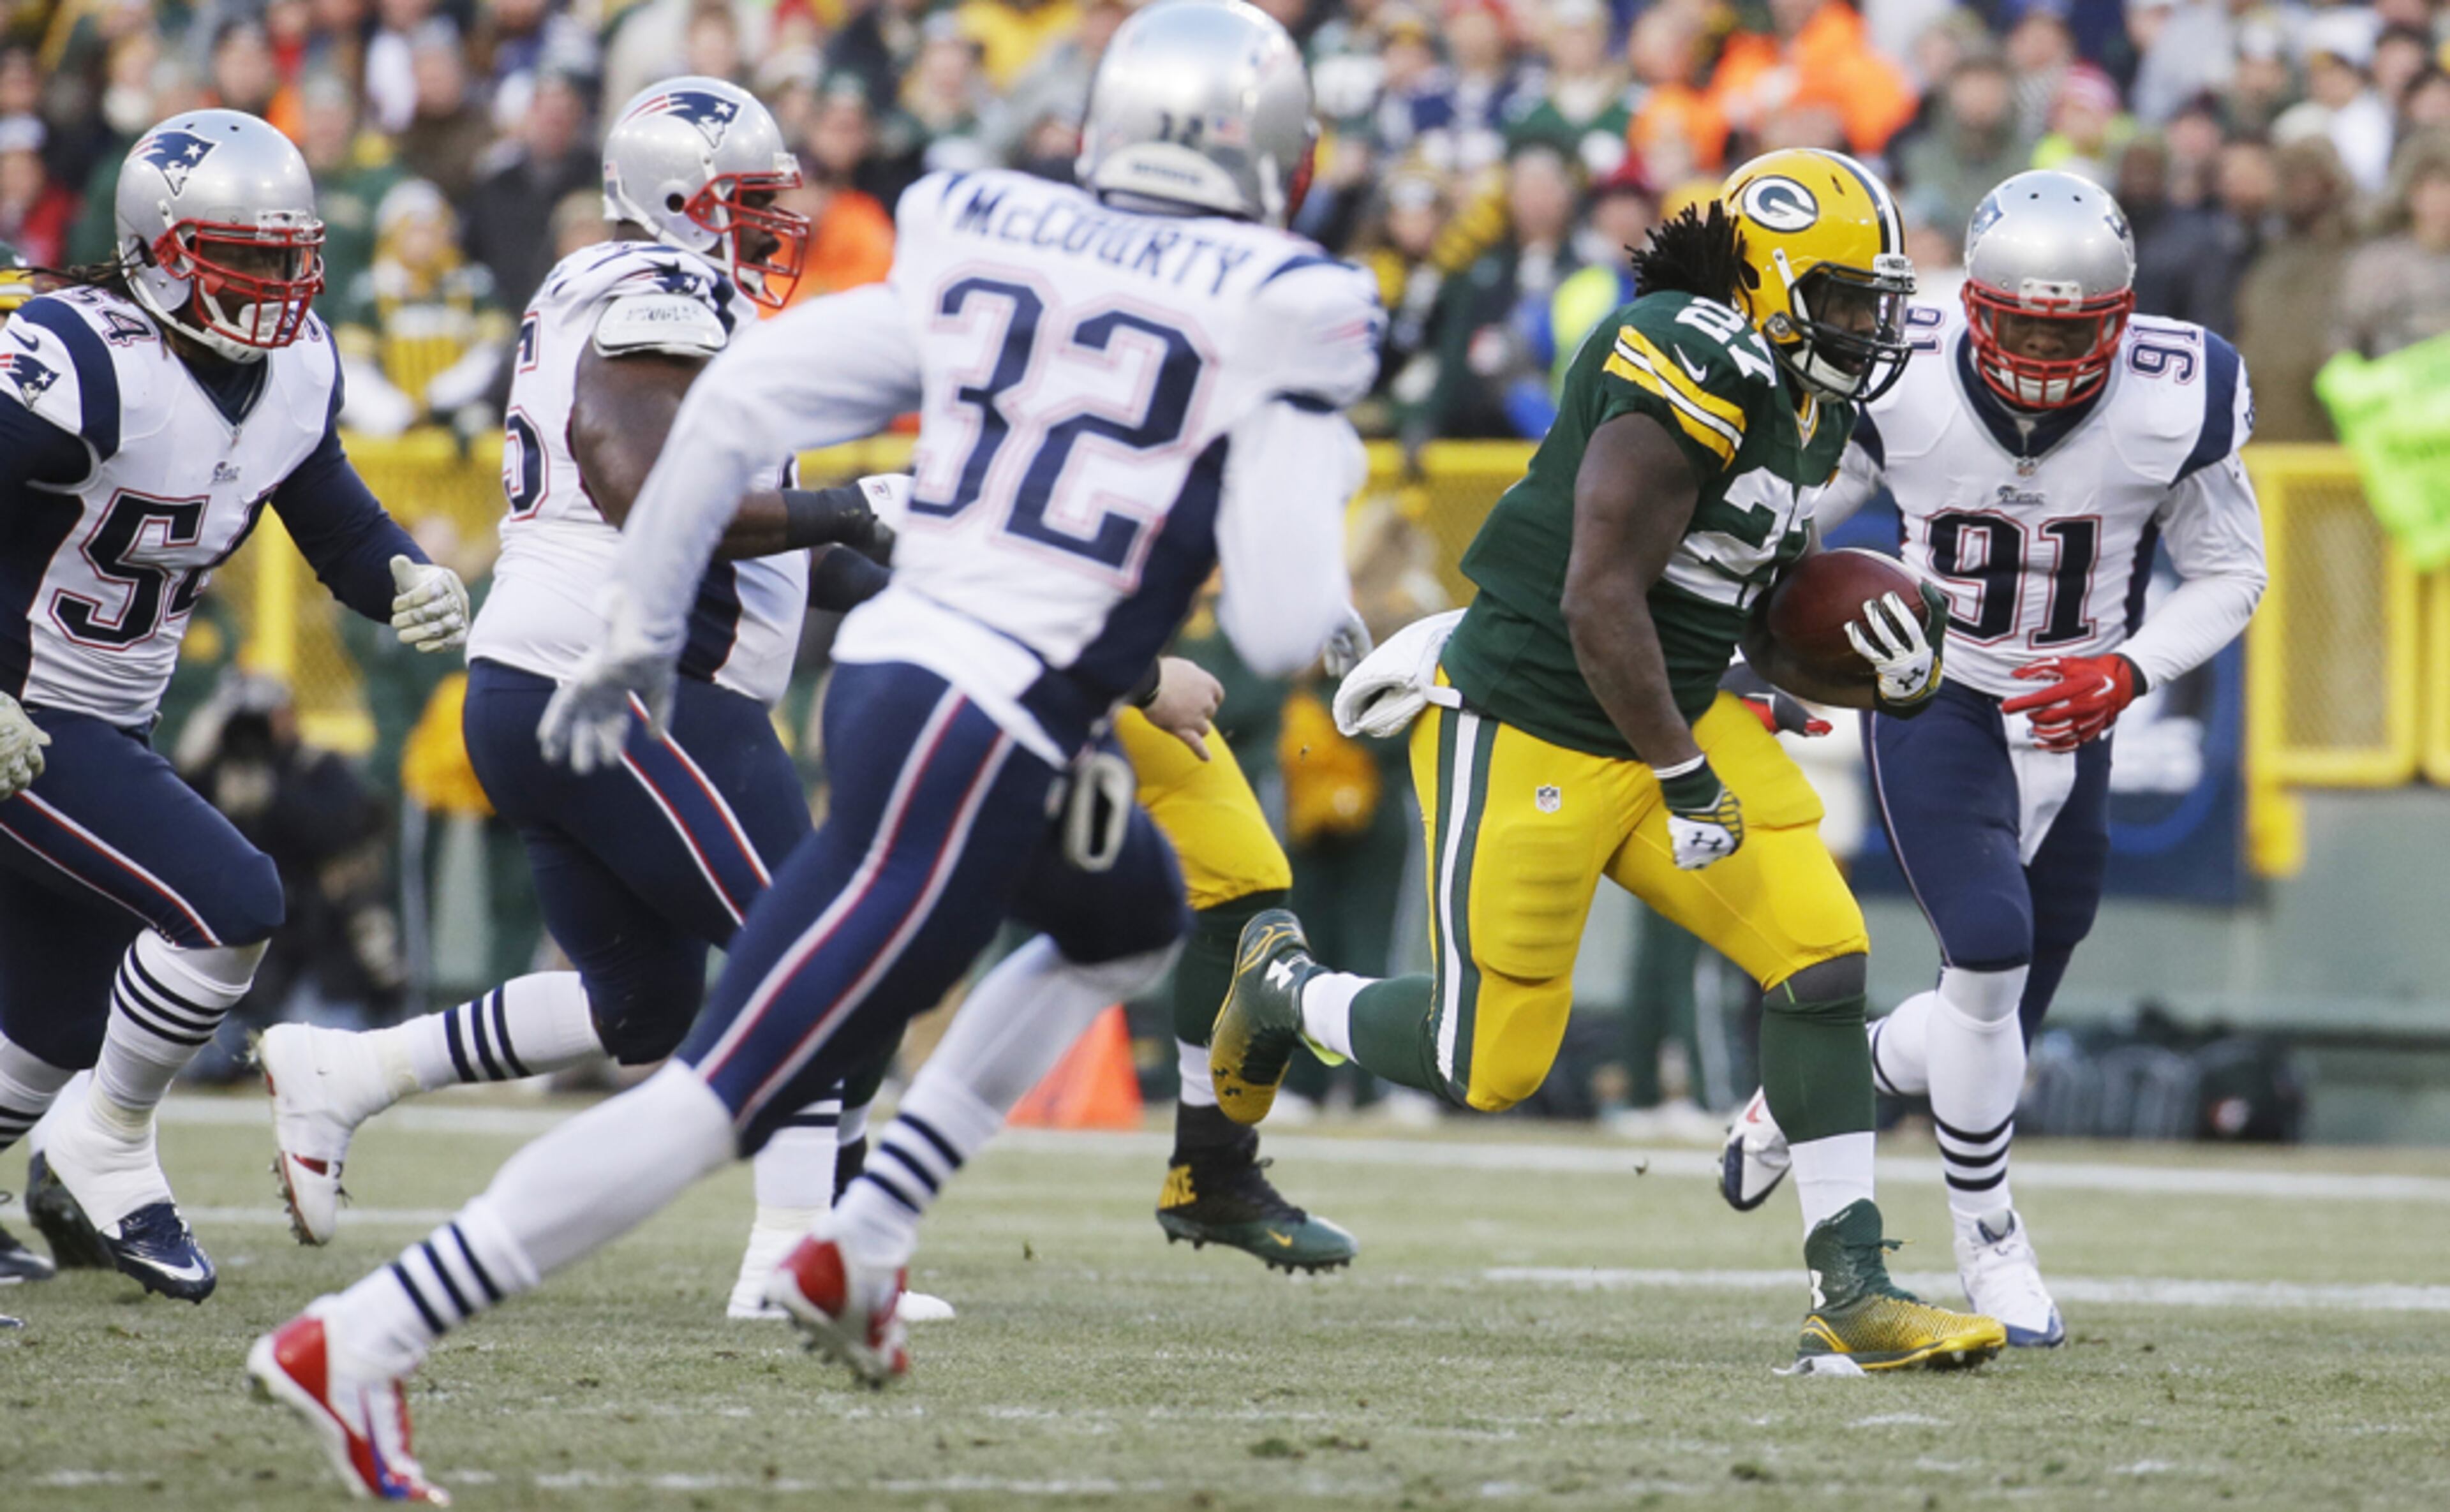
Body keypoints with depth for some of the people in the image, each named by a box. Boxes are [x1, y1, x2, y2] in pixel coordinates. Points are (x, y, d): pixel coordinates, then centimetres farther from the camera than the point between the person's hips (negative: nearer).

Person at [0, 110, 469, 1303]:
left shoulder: (294, 372, 2)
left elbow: (337, 520, 13)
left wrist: (409, 584, -10)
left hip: (105, 731, 9)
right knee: (229, 905, -20)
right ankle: (108, 1157, -4)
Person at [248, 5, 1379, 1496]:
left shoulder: (986, 252, 10)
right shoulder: (1273, 318, -6)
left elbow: (741, 395, 7)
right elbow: (1285, 632, -11)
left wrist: (642, 629, 16)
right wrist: (1321, 491, 11)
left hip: (888, 664, 8)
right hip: (981, 740, -8)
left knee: (1133, 924, 33)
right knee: (726, 1092, -8)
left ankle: (861, 1251, 22)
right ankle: (358, 1343, -13)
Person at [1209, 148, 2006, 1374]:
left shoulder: (1798, 409, 10)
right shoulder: (1693, 371, -21)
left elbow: (1768, 636, 18)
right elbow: (1600, 602, -24)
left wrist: (1874, 676, -2)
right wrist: (1684, 777, -20)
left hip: (1674, 718, 9)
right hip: (1525, 732, -9)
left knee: (1821, 959, -8)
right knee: (1489, 1069, 1)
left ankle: (1852, 1294, -5)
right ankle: (1283, 985, 31)